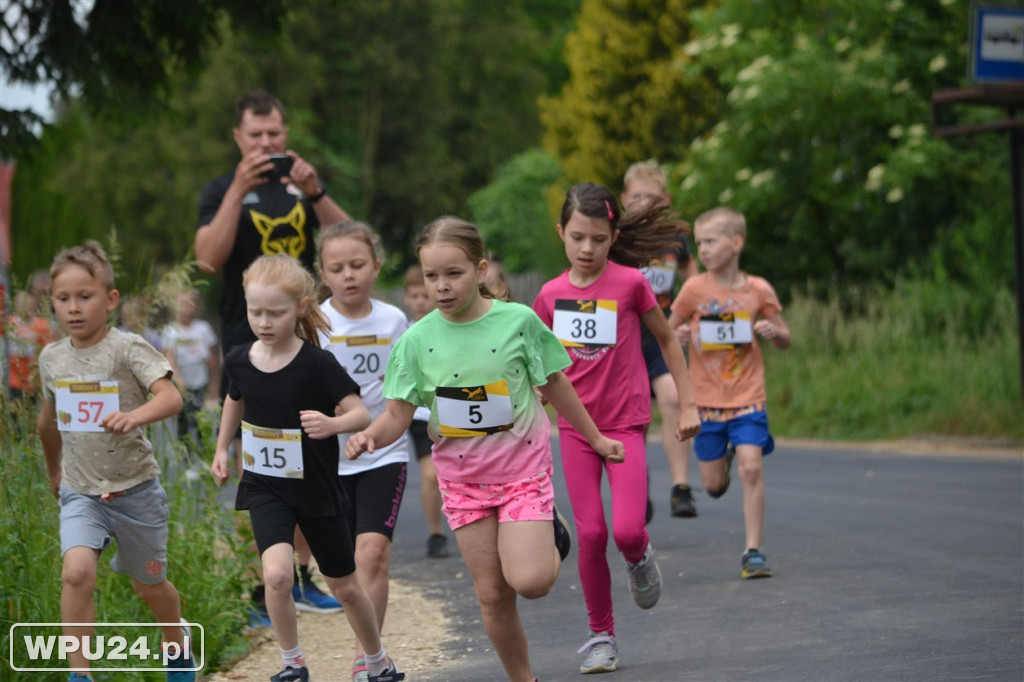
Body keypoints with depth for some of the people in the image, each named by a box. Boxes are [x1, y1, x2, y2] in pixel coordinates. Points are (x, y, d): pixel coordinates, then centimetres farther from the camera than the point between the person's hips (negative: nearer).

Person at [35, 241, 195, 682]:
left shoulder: (128, 349, -14)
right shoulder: (51, 357, 1)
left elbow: (171, 398, -29)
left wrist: (135, 416, -48)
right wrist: (53, 471, 30)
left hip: (134, 488, -2)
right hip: (81, 493, 2)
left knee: (149, 585, 14)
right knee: (77, 572, -23)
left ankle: (177, 647, 45)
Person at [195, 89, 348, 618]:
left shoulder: (300, 187, 13)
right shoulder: (222, 191, 2)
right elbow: (209, 258, -15)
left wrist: (315, 192, -15)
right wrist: (239, 191, -21)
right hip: (248, 343, -4)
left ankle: (300, 577, 17)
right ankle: (256, 587, -6)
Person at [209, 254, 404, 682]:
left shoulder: (317, 364, -18)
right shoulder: (240, 361, -5)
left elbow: (361, 413, -20)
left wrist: (332, 424, -39)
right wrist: (222, 448, 17)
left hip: (317, 489, -2)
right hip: (265, 488, 2)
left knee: (345, 587, 13)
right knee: (277, 574, -23)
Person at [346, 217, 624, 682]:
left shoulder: (518, 320, -10)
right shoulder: (417, 339, -7)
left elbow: (555, 386, 4)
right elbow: (398, 415, -7)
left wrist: (595, 439, 12)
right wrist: (370, 435, -30)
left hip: (522, 465, -2)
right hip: (463, 478, 2)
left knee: (528, 580, -18)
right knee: (492, 595, 4)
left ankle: (552, 537, 16)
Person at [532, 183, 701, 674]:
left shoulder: (630, 283, -8)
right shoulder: (551, 294, 1)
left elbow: (666, 339, 4)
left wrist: (687, 403, 3)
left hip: (626, 422, -3)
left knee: (627, 531, -16)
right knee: (591, 532, -1)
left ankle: (639, 557, 22)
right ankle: (601, 636, 13)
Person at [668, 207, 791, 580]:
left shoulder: (758, 290, -3)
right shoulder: (695, 289, -3)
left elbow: (784, 341, 9)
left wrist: (774, 331, -15)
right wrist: (679, 335, -15)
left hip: (747, 398, -1)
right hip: (707, 399, 1)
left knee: (752, 468, -15)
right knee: (714, 485, 6)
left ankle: (753, 552, -5)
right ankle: (725, 454, 42)